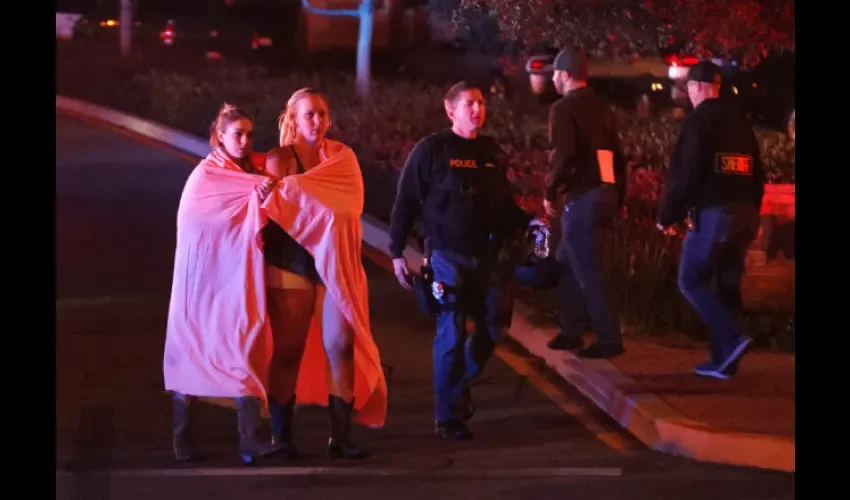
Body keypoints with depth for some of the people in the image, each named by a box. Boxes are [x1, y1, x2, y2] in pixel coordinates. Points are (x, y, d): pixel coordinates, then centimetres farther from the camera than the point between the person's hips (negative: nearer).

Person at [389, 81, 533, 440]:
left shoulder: (490, 151, 11)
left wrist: (527, 223, 1)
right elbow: (405, 203, -6)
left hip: (486, 256, 6)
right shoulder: (431, 150, -6)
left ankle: (460, 384, 36)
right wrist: (397, 253, -10)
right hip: (447, 256, -5)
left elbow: (504, 204, 18)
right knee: (451, 334, -5)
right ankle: (447, 416, 5)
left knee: (492, 329, 10)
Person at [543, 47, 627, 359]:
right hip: (605, 193, 8)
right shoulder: (601, 107, 15)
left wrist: (550, 192, -8)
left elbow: (562, 155, -20)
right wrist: (618, 197, 21)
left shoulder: (564, 108, -9)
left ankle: (609, 338, -4)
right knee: (567, 261, 19)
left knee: (584, 268, -3)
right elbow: (617, 155, 16)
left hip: (582, 196, -8)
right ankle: (571, 331, 22)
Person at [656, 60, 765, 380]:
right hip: (743, 213, 7)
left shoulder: (699, 120, -7)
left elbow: (684, 174, -13)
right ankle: (724, 359, 10)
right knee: (728, 285, 10)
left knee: (691, 282, 1)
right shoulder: (739, 120, 15)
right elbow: (757, 173, 18)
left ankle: (732, 339, -16)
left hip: (712, 213, -7)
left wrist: (668, 215, -4)